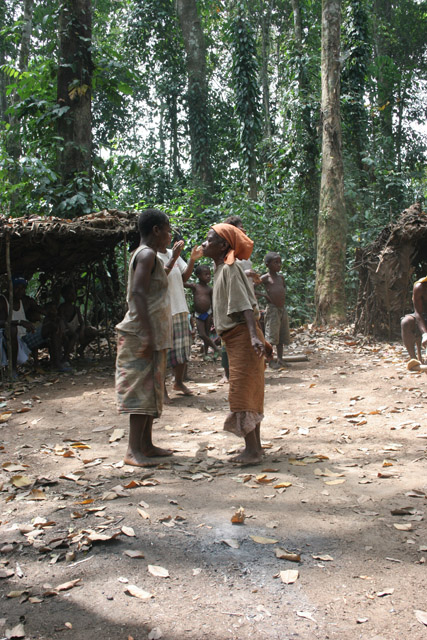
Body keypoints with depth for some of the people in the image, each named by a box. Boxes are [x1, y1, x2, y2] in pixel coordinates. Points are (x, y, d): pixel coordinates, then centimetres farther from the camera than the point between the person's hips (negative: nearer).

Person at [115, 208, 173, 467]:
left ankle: (147, 444, 18)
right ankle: (134, 450, -5)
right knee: (141, 390, -9)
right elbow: (138, 293, -22)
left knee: (152, 390, 11)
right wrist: (147, 334, -27)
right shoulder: (146, 254, -11)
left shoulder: (150, 256, 20)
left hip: (154, 336, 10)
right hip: (143, 335, -10)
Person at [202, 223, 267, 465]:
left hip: (243, 337, -10)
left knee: (241, 393, -8)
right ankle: (255, 445, 22)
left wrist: (254, 335, -35)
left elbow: (245, 304, -25)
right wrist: (220, 332, 29)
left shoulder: (230, 269, -14)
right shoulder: (221, 269, 15)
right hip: (235, 338, 10)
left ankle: (252, 449, -2)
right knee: (250, 393, 13)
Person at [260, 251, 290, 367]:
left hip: (282, 309, 7)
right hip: (272, 309, -7)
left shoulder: (281, 277, 13)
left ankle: (280, 358, 18)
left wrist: (283, 294, 14)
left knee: (282, 335, 10)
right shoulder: (265, 278, -6)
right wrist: (263, 294, -14)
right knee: (272, 335, -6)